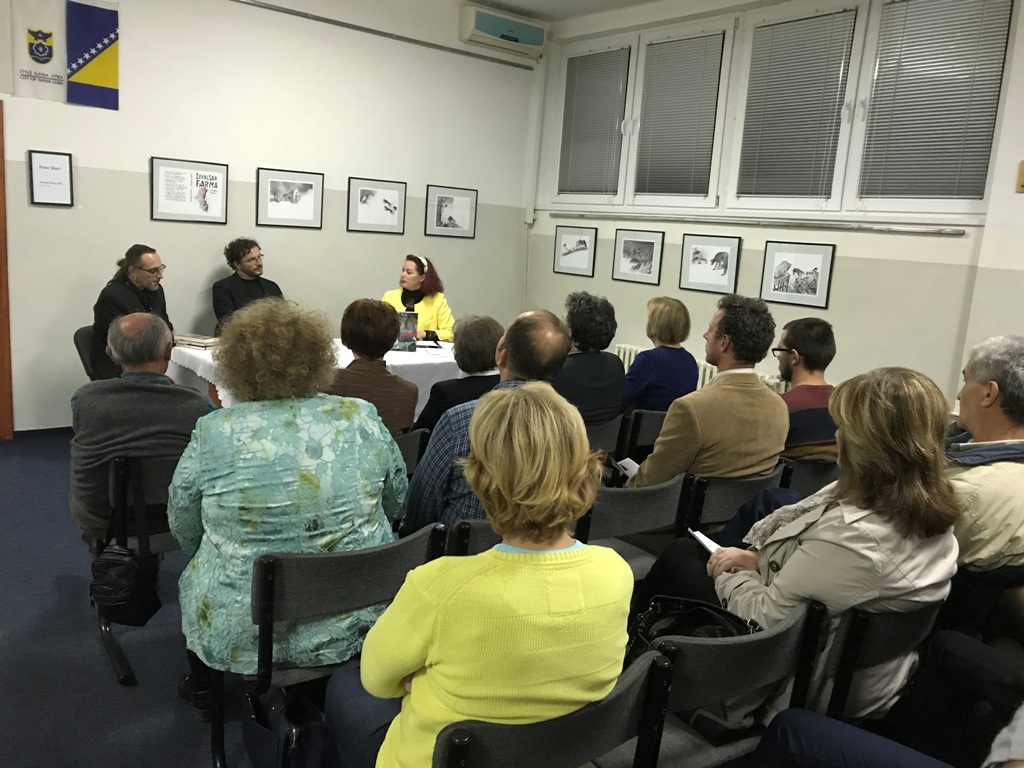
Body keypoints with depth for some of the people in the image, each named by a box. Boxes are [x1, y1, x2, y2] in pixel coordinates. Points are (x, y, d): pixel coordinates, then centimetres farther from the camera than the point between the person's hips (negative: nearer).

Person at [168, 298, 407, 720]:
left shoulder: (214, 432, -14)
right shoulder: (361, 418, -9)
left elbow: (183, 527, 0)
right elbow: (396, 500, 4)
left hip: (242, 636, -2)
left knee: (191, 576, 27)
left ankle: (202, 685, 48)